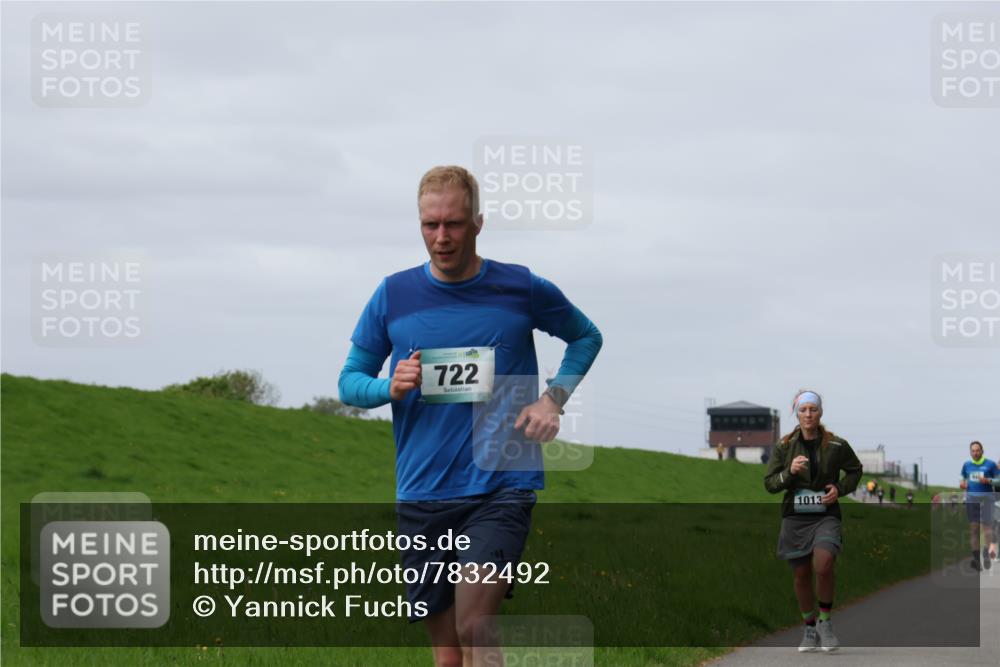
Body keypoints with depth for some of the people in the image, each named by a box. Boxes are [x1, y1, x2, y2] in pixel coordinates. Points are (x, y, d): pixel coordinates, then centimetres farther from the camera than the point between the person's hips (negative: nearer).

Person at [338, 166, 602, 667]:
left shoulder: (522, 289, 1)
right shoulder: (394, 295, 4)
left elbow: (586, 337, 19)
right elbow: (350, 381, 12)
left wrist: (553, 398, 3)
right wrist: (391, 388, -10)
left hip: (502, 486, -3)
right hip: (422, 494, 3)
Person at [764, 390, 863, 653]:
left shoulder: (836, 445, -1)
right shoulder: (784, 446, 1)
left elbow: (855, 470, 15)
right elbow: (769, 484, 3)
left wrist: (840, 488, -3)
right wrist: (789, 472, -16)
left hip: (826, 515, -2)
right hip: (795, 517, 2)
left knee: (823, 565, -24)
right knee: (801, 575, 6)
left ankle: (825, 621, -4)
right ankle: (810, 629, 25)